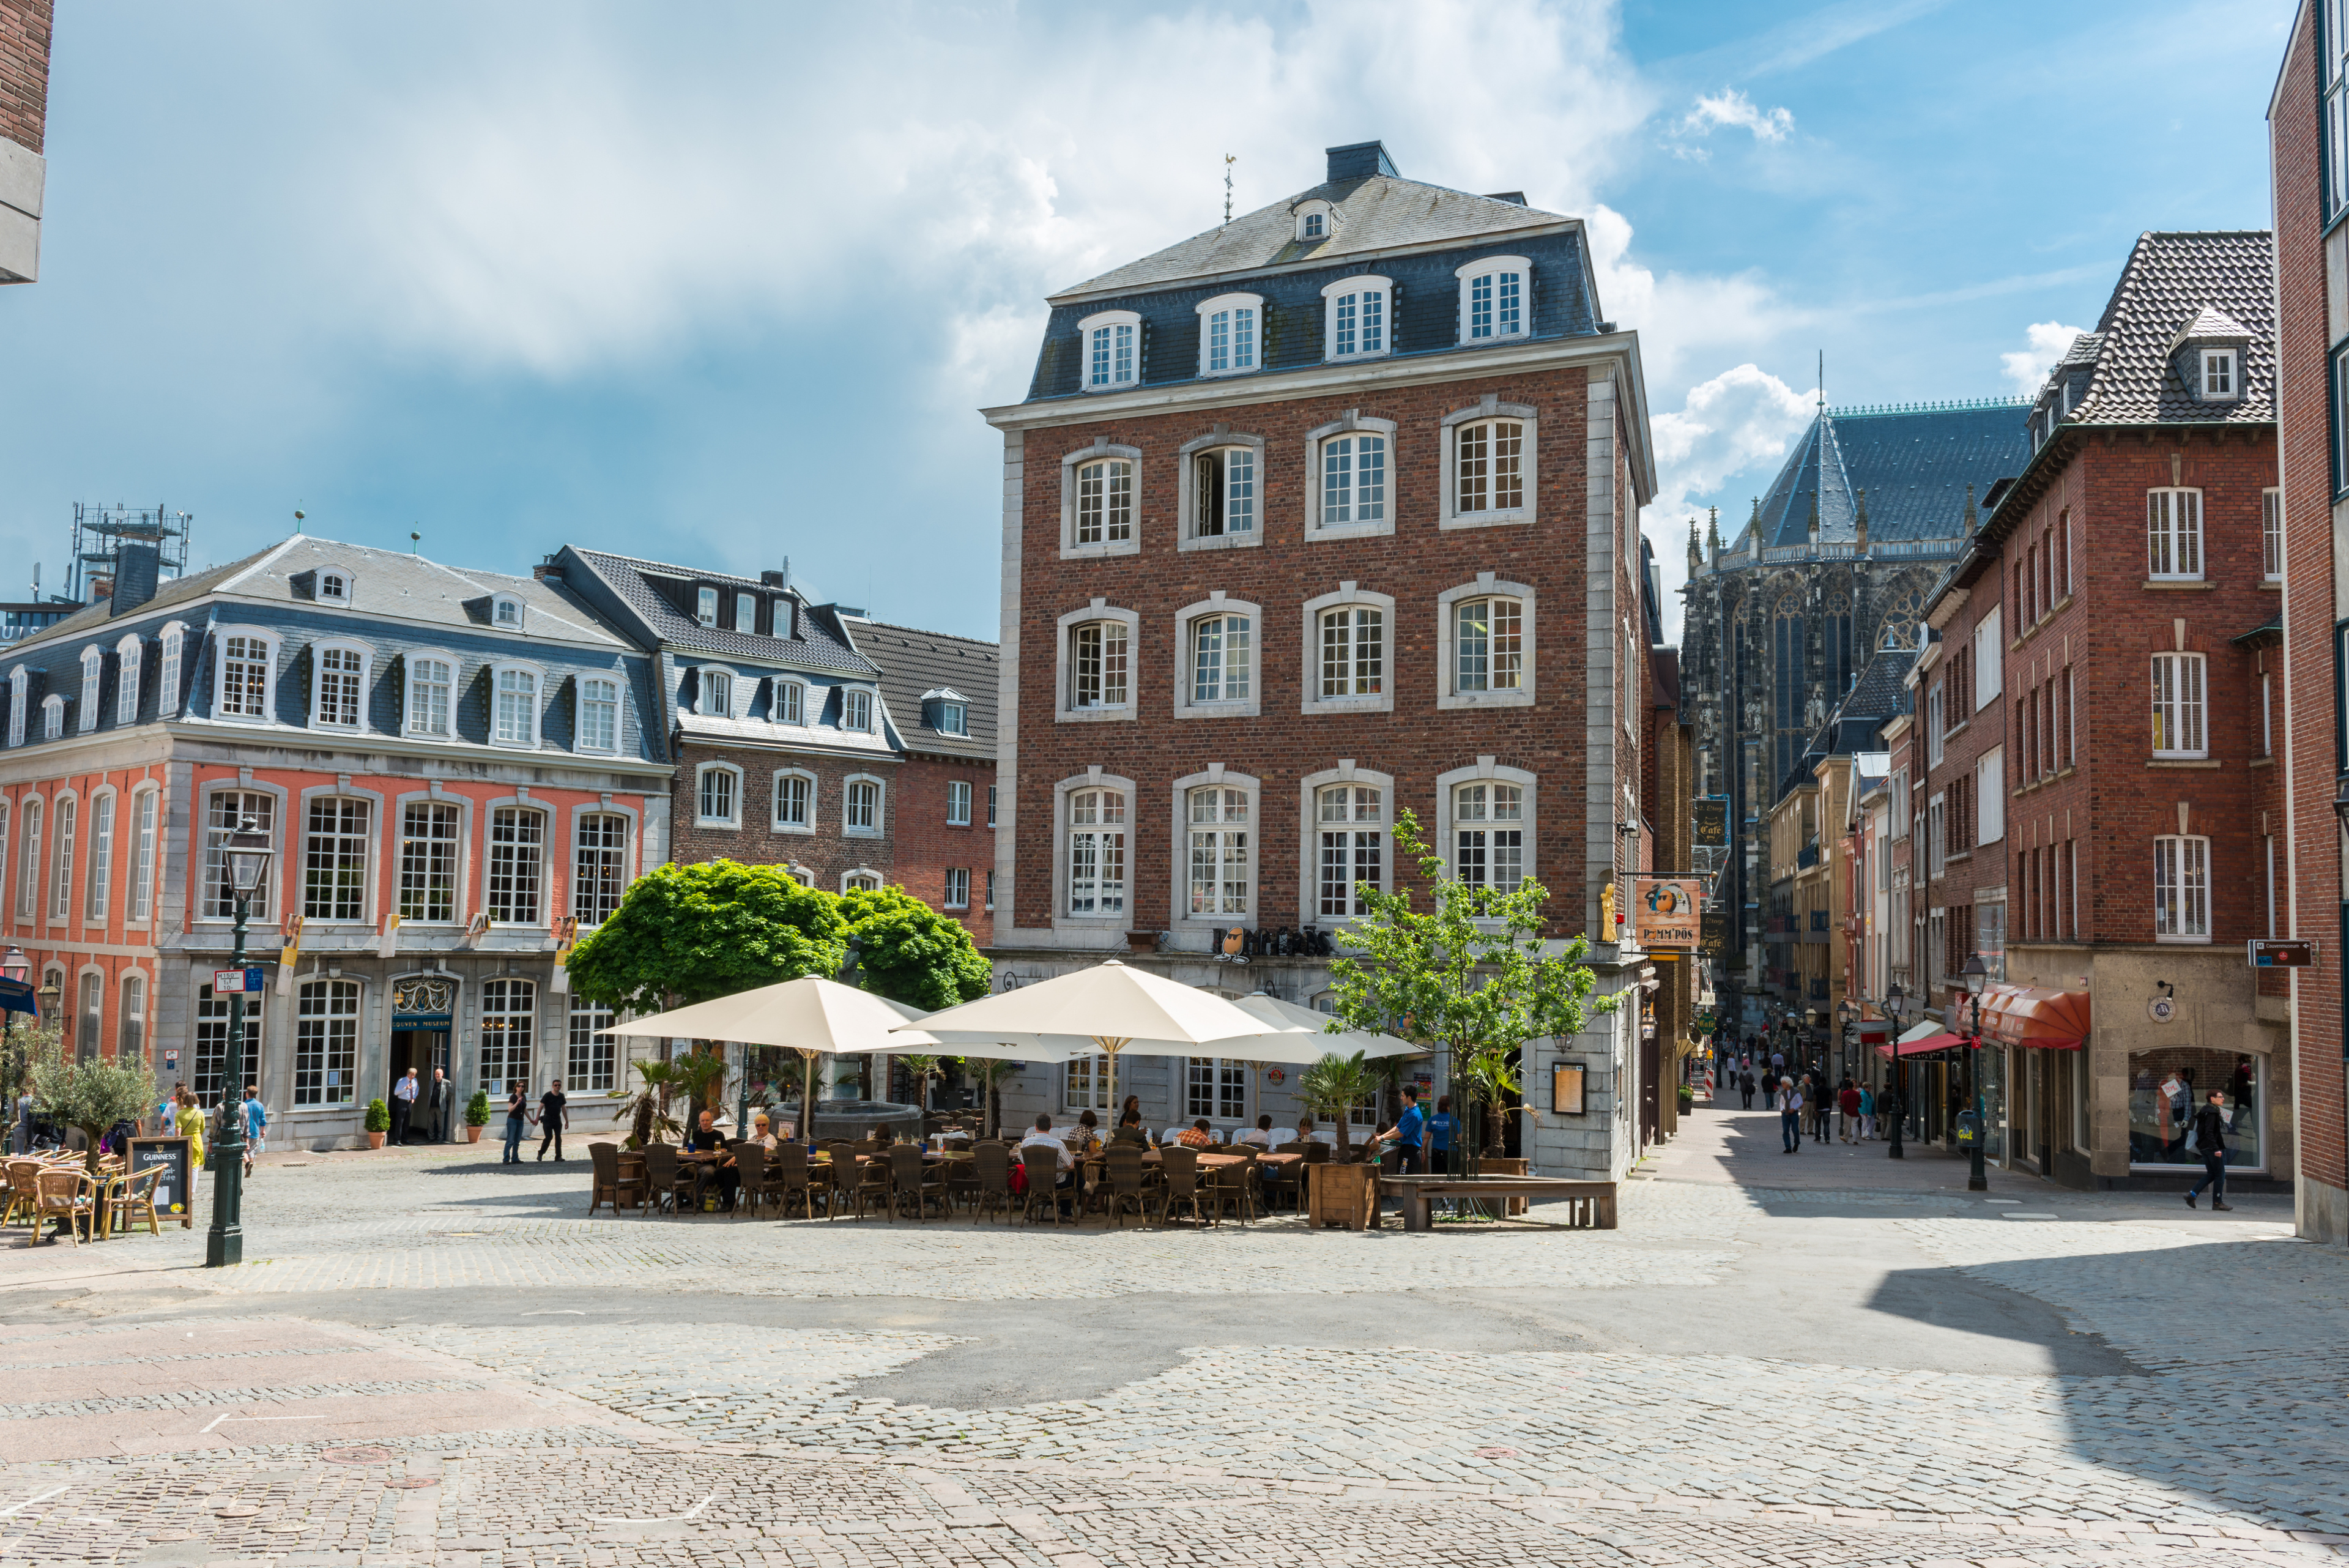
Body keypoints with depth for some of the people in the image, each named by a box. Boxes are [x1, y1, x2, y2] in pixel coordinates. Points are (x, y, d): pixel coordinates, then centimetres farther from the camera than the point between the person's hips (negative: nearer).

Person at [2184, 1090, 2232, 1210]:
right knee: (2220, 1175, 0)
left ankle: (2191, 1194, 4)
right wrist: (2216, 1149, -26)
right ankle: (2217, 1202, 4)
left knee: (2211, 1174, 13)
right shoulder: (2212, 1113, -15)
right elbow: (2209, 1133, -23)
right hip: (2212, 1147, -10)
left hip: (2204, 1147, 10)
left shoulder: (2206, 1111, 15)